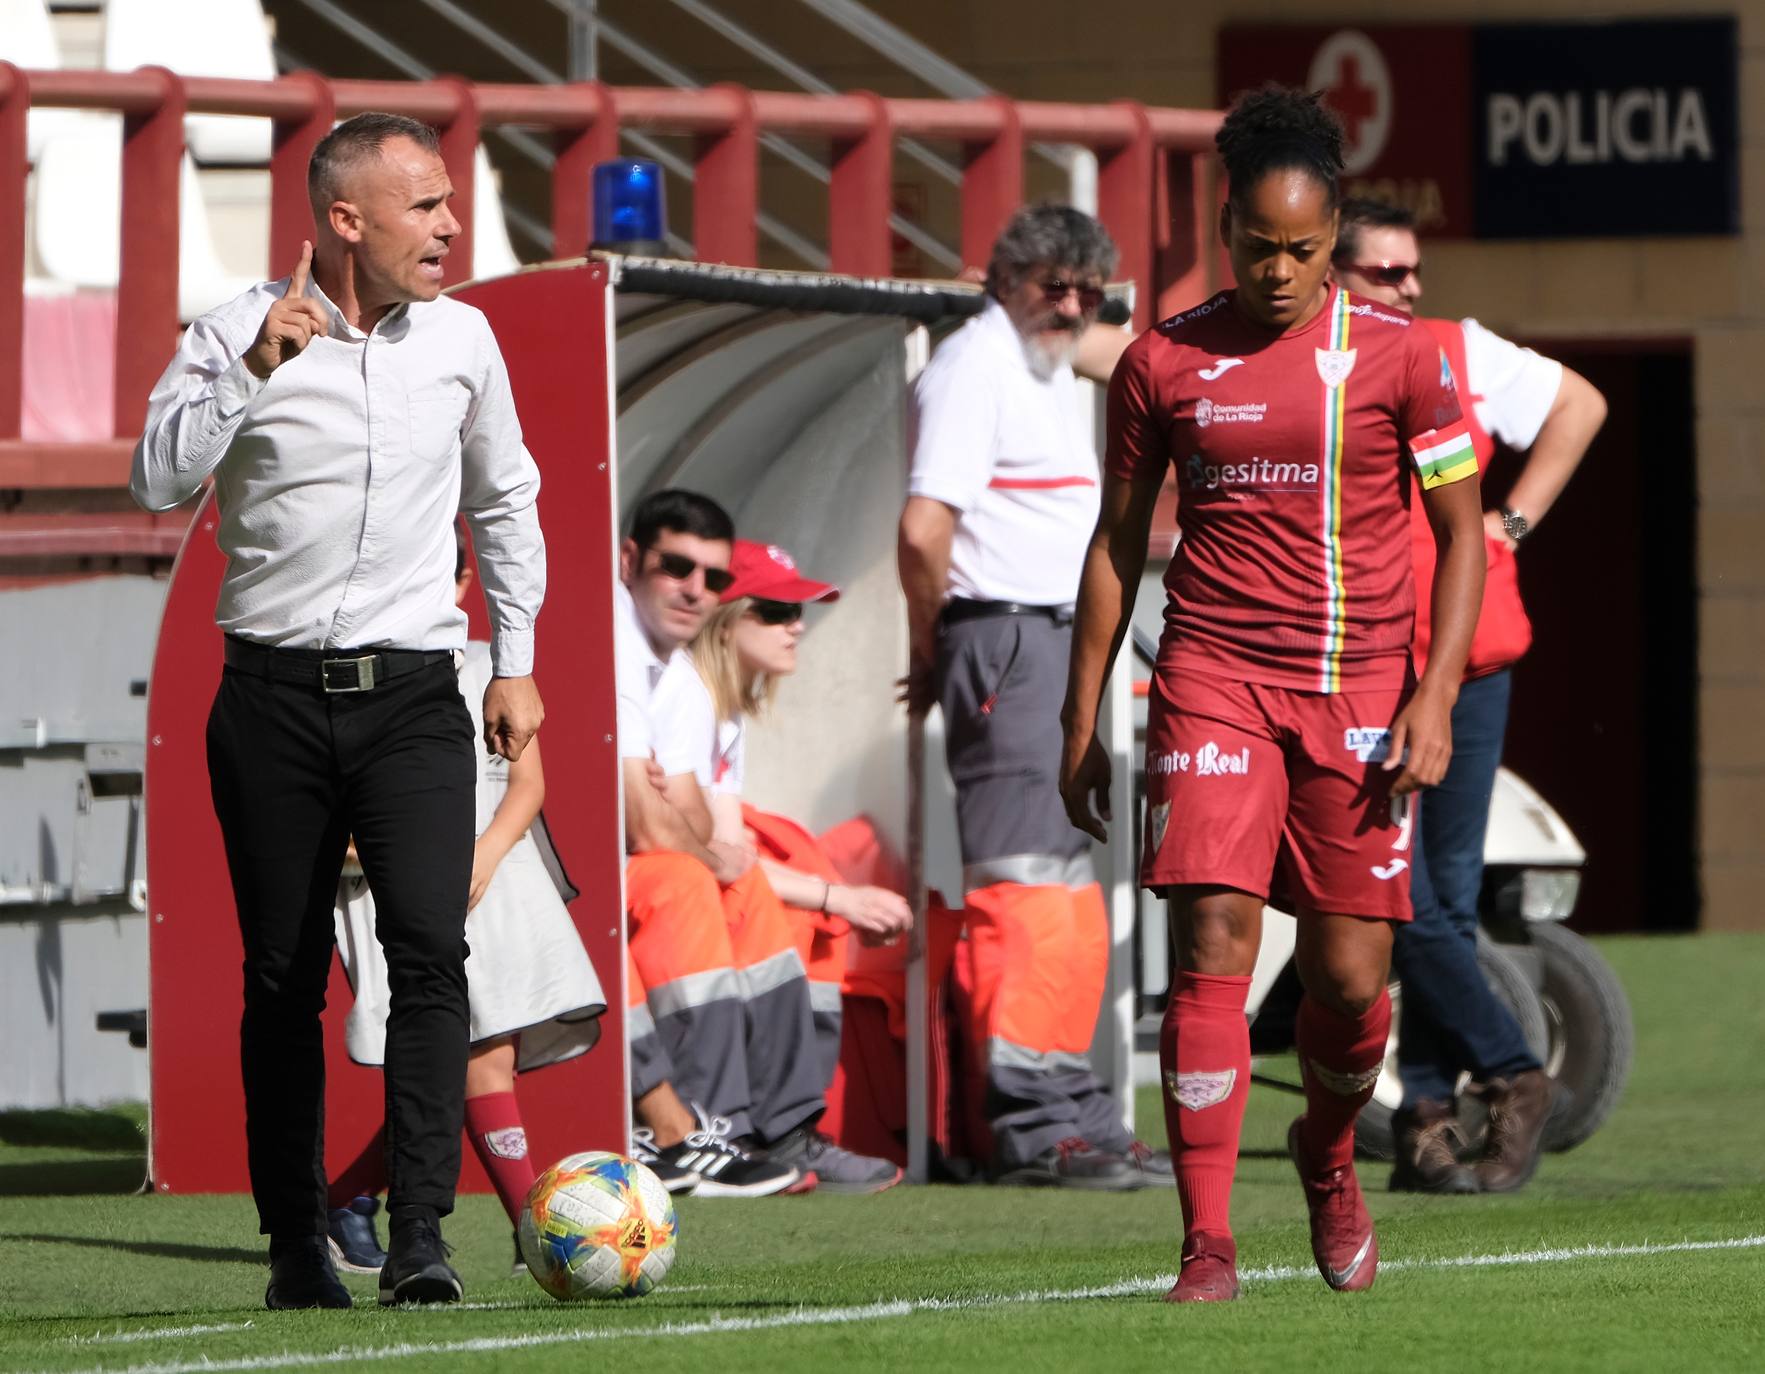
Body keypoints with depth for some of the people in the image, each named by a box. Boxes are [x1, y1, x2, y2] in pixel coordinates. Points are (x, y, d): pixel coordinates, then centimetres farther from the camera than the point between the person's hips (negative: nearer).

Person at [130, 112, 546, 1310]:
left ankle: (421, 1236, -20)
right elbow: (158, 482, -14)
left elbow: (505, 501, 21)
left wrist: (516, 661, 18)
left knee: (431, 944, -17)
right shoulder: (239, 333, -3)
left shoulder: (462, 339, 7)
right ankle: (296, 1241, 15)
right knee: (283, 977, 4)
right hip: (274, 697, -1)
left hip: (412, 691, 1)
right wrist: (251, 368, -22)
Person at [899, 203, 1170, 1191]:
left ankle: (1075, 1119, 20)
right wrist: (932, 646, -9)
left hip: (1065, 639, 11)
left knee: (1069, 890, 14)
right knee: (1026, 882, -13)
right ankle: (1037, 1123, -15)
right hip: (1009, 638, -11)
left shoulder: (1051, 372, 21)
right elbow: (925, 527, -21)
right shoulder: (976, 366, -11)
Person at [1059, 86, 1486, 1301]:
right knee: (1213, 948, -14)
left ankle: (1330, 1158, 34)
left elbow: (1461, 531, 4)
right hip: (1212, 680, 0)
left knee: (1351, 974, 2)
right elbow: (1118, 543, 12)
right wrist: (1082, 722, 9)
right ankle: (1209, 1245, -13)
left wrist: (1437, 698, -7)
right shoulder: (1164, 363, 4)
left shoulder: (1397, 356, 1)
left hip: (1362, 690, 0)